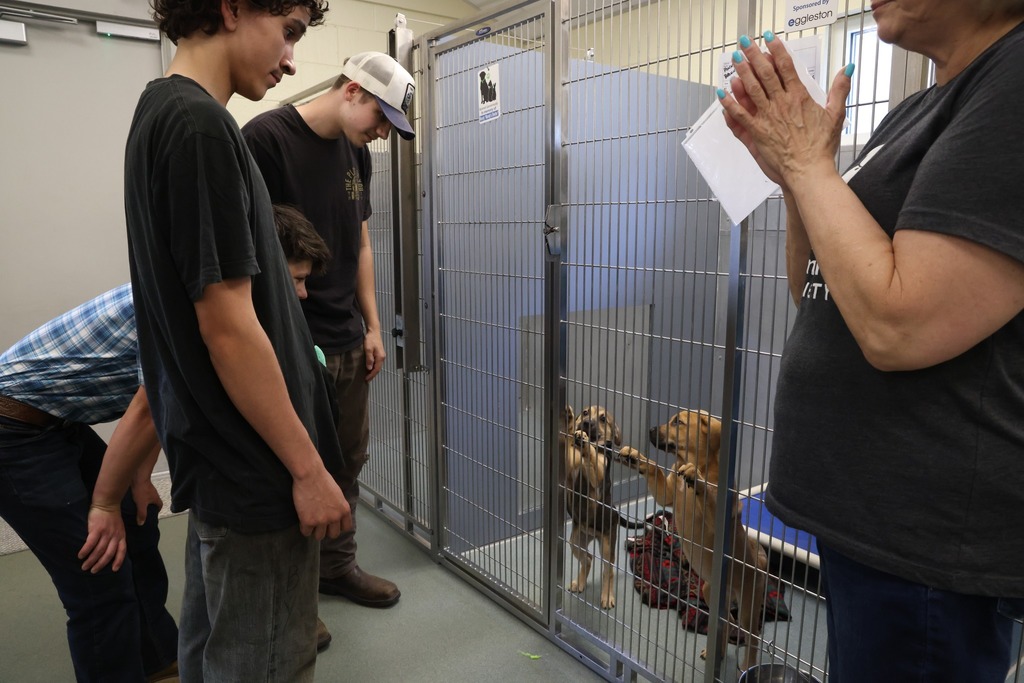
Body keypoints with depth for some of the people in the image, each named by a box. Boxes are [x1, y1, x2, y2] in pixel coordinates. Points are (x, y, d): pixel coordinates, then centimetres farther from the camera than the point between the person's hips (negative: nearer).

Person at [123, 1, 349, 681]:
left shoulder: (160, 112, 11)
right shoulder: (201, 124, -19)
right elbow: (228, 326, -23)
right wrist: (308, 468, -16)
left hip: (217, 461, 10)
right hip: (256, 473, -10)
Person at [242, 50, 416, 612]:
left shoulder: (356, 151, 11)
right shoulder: (265, 137, -12)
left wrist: (372, 325, 12)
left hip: (349, 342, 7)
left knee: (348, 464, 15)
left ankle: (337, 567, 34)